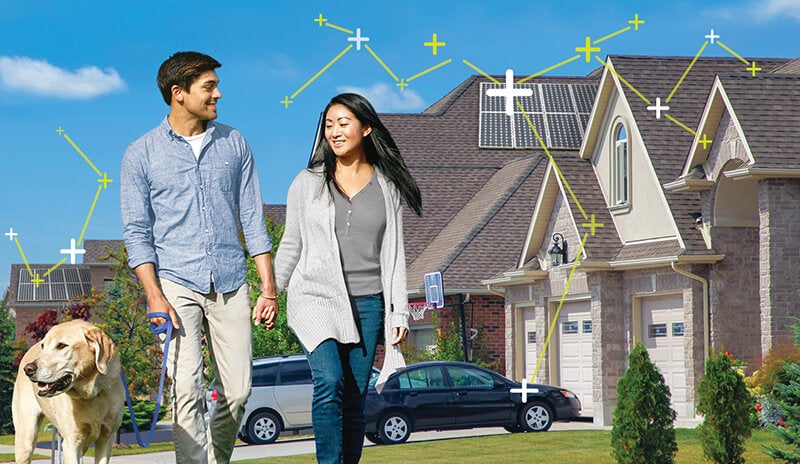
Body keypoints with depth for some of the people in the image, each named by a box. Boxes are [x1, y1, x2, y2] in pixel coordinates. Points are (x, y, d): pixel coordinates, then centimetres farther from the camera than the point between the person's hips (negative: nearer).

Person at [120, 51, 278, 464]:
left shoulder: (233, 144, 10)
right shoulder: (141, 155, 2)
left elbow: (252, 219, 11)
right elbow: (136, 232, 1)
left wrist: (269, 287, 4)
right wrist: (154, 295, -11)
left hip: (230, 284, 3)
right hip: (176, 284, -2)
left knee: (237, 391, 1)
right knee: (187, 390, -12)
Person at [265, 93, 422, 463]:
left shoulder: (387, 186, 8)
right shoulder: (308, 183, 6)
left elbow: (393, 253, 8)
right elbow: (290, 246, 13)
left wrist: (399, 312, 3)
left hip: (367, 303, 2)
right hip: (315, 296, -1)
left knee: (355, 400, 1)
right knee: (329, 382, -22)